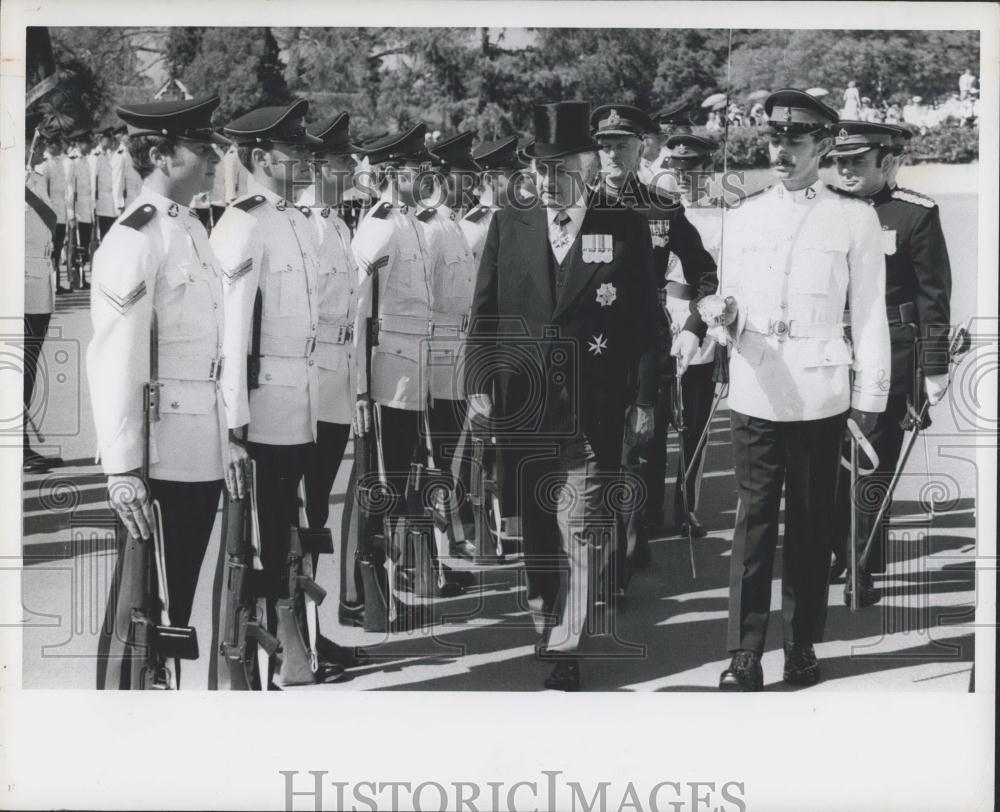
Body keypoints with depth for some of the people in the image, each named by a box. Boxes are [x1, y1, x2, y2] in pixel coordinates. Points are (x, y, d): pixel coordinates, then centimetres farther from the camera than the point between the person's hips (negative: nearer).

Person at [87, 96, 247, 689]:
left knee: (178, 602, 15)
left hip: (205, 453, 8)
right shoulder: (135, 239, -14)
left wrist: (229, 435, 16)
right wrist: (122, 469, -22)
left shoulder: (193, 231, 13)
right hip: (161, 456, -8)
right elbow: (113, 361, -20)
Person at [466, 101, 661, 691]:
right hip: (522, 411, 3)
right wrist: (478, 387, 2)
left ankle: (566, 652, 1)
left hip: (593, 415, -2)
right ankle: (543, 631, 26)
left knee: (581, 534, -4)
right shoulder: (508, 227, 7)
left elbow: (646, 322, 1)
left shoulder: (627, 230, 0)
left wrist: (643, 400, -2)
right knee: (534, 532, 11)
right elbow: (484, 315, 9)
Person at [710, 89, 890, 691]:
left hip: (820, 397, -1)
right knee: (754, 522, -2)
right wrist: (726, 316, -8)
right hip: (754, 393, 2)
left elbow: (870, 314, 4)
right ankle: (745, 657, 1)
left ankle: (803, 646, 15)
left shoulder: (854, 218, 3)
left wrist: (869, 395, 2)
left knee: (812, 524, 4)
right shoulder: (745, 217, 11)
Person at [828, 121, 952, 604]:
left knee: (874, 465, 2)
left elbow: (934, 295, -4)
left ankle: (864, 570, 11)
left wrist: (935, 368, -7)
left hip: (889, 356, -3)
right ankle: (834, 551, 24)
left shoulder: (916, 213, -5)